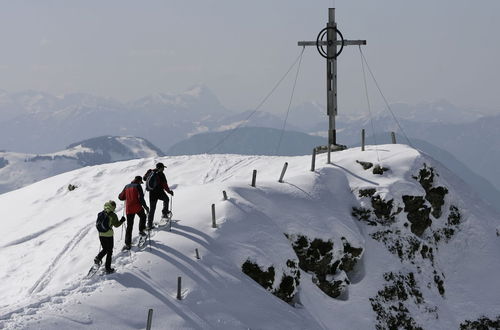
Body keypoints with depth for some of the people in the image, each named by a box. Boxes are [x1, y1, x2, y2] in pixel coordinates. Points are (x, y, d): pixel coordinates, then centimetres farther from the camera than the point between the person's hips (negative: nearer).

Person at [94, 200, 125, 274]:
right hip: (108, 235, -5)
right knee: (109, 252, 8)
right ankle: (108, 268, 9)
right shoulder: (113, 215, -15)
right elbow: (116, 224, -8)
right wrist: (122, 220, 7)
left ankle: (98, 258, 1)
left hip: (101, 234, 5)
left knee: (104, 249, 25)